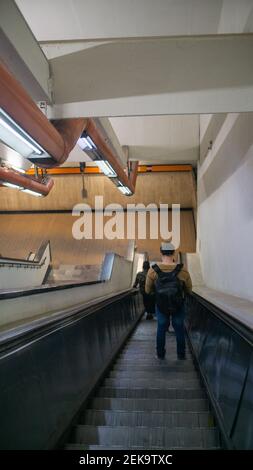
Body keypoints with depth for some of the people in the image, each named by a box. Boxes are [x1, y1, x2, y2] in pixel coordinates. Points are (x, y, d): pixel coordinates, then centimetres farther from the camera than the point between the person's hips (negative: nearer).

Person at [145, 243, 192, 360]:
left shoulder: (153, 271, -17)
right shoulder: (182, 271, -18)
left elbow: (147, 290, -6)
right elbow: (189, 290, -5)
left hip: (161, 306, 1)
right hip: (179, 306, 0)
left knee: (161, 329, 19)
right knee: (179, 329, 18)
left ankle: (160, 354, 28)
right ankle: (181, 354, 29)